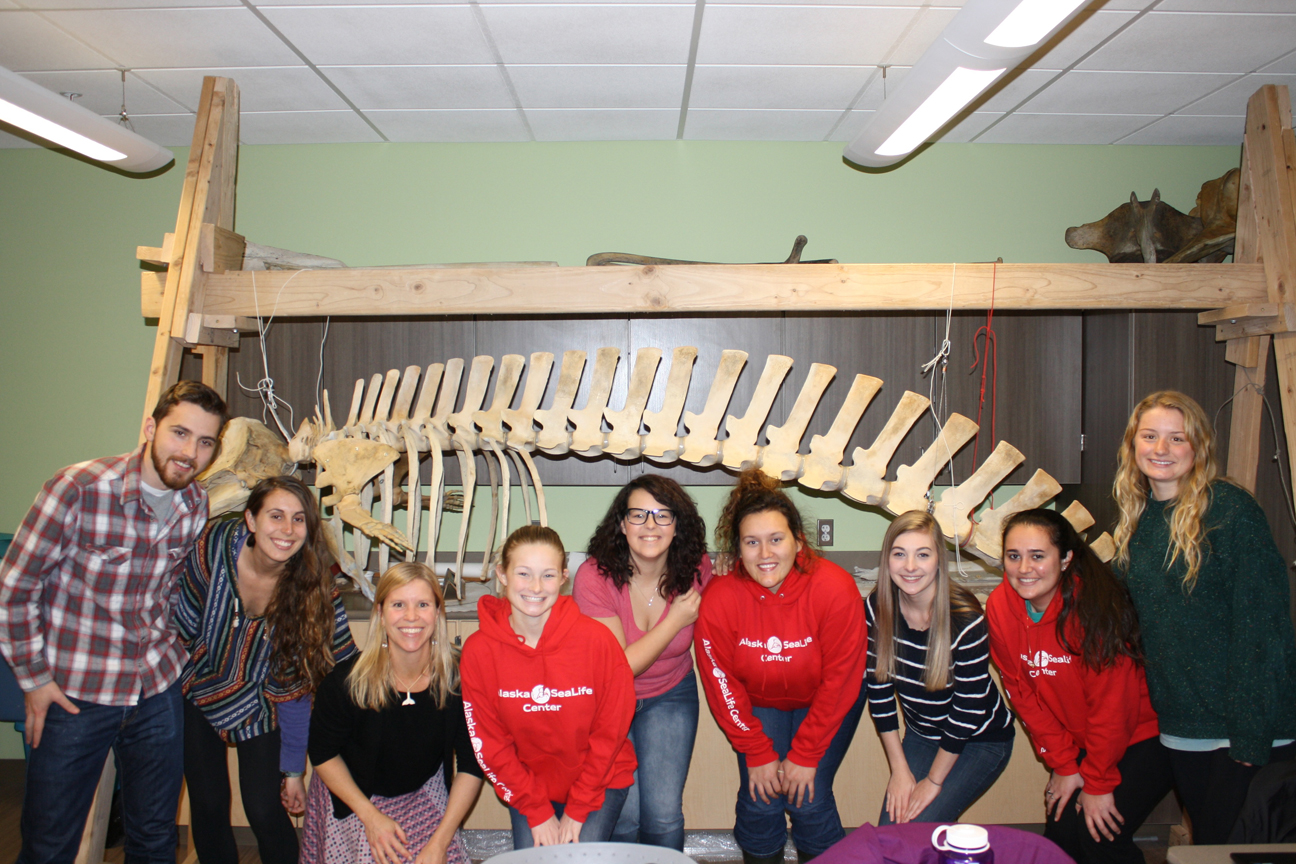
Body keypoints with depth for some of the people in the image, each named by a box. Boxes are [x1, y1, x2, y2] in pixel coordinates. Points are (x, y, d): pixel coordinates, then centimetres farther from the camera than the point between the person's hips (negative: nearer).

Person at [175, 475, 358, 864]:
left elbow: (296, 685, -15)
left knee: (265, 812, -4)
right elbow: (184, 624, -7)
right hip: (198, 689, 1)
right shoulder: (215, 545, -24)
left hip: (257, 702, -1)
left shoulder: (316, 592, -23)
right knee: (207, 806, 7)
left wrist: (293, 769, -11)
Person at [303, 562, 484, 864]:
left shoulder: (459, 679, -20)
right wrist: (371, 817, -12)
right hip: (350, 797, -1)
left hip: (423, 796, 1)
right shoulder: (346, 681, -22)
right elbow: (323, 754, -6)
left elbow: (471, 766, -11)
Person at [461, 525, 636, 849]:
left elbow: (610, 732, -10)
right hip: (528, 783, 2)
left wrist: (577, 810, -8)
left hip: (600, 780, -1)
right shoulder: (478, 650, -14)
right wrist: (537, 812, -8)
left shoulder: (597, 639, -19)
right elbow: (490, 745, -6)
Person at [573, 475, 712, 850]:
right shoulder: (594, 577, -22)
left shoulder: (696, 569, -12)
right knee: (621, 817, -11)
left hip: (670, 696, 2)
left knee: (664, 815, -8)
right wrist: (674, 621, -21)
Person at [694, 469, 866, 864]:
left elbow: (840, 680, -19)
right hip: (758, 702, 1)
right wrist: (757, 754, -11)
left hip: (826, 702, -1)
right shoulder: (719, 599, -25)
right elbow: (722, 683, -12)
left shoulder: (835, 589, -29)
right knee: (759, 802, -8)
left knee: (809, 800, -9)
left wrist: (804, 756, -15)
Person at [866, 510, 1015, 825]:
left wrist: (933, 781, -14)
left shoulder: (965, 618, -28)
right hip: (921, 735, 4)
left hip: (981, 740, -4)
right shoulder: (876, 608, -14)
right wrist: (899, 768, -6)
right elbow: (878, 690, -6)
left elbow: (968, 710, -21)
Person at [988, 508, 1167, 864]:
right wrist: (1063, 765, -2)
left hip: (1140, 738, -5)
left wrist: (1097, 783, -13)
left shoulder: (1094, 604, -27)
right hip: (1078, 743, 5)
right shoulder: (1000, 607, -11)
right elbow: (1022, 692, -2)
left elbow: (1111, 702, -20)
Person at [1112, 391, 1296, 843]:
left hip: (1249, 720, -6)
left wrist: (1250, 732, -18)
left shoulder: (1231, 509, -14)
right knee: (1202, 836, 16)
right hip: (1181, 720, 6)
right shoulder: (1137, 517, 6)